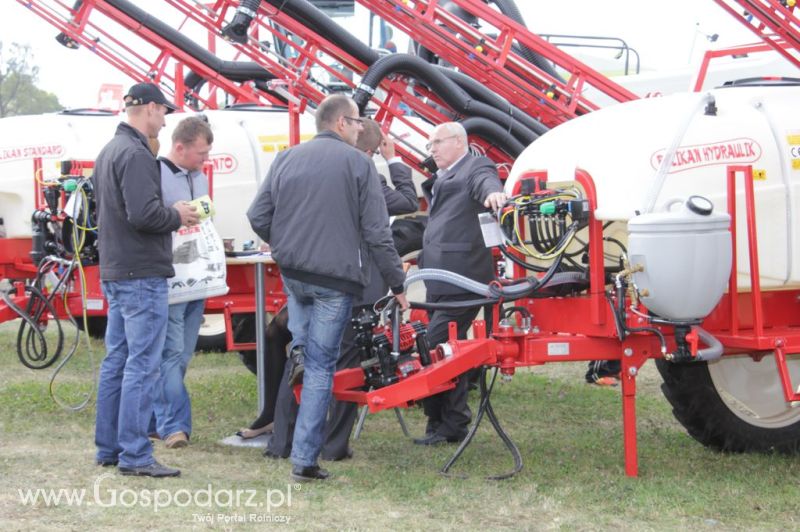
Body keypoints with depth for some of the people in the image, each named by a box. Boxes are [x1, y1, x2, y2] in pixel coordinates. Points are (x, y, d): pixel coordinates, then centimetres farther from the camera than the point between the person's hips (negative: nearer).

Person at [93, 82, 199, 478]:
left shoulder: (109, 152, 14)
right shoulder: (135, 154, -17)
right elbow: (144, 214, -27)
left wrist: (171, 213, 12)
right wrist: (177, 217, -8)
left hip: (114, 273, 10)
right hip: (142, 275, -10)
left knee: (116, 362, 14)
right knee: (141, 365, -7)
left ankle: (108, 447, 20)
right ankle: (134, 455, -6)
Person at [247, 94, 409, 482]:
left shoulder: (286, 159, 6)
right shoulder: (358, 164, -6)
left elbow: (258, 217, 7)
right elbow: (377, 232, -7)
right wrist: (397, 283, 0)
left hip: (291, 272, 4)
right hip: (335, 277, -4)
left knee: (308, 352, 32)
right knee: (320, 365, -1)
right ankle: (304, 458, -2)